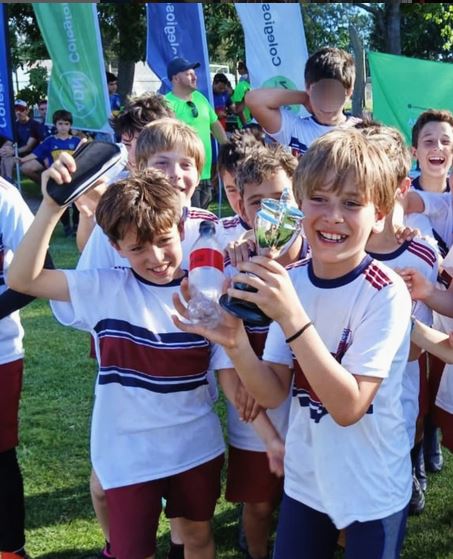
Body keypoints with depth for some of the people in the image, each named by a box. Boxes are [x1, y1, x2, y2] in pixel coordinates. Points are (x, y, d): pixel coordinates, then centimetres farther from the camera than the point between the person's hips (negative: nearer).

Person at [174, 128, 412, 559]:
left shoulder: (385, 293, -21)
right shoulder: (291, 280, -7)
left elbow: (348, 407, -27)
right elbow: (273, 394, -8)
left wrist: (291, 317, -36)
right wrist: (234, 342, -27)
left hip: (372, 491, -4)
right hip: (304, 478, 4)